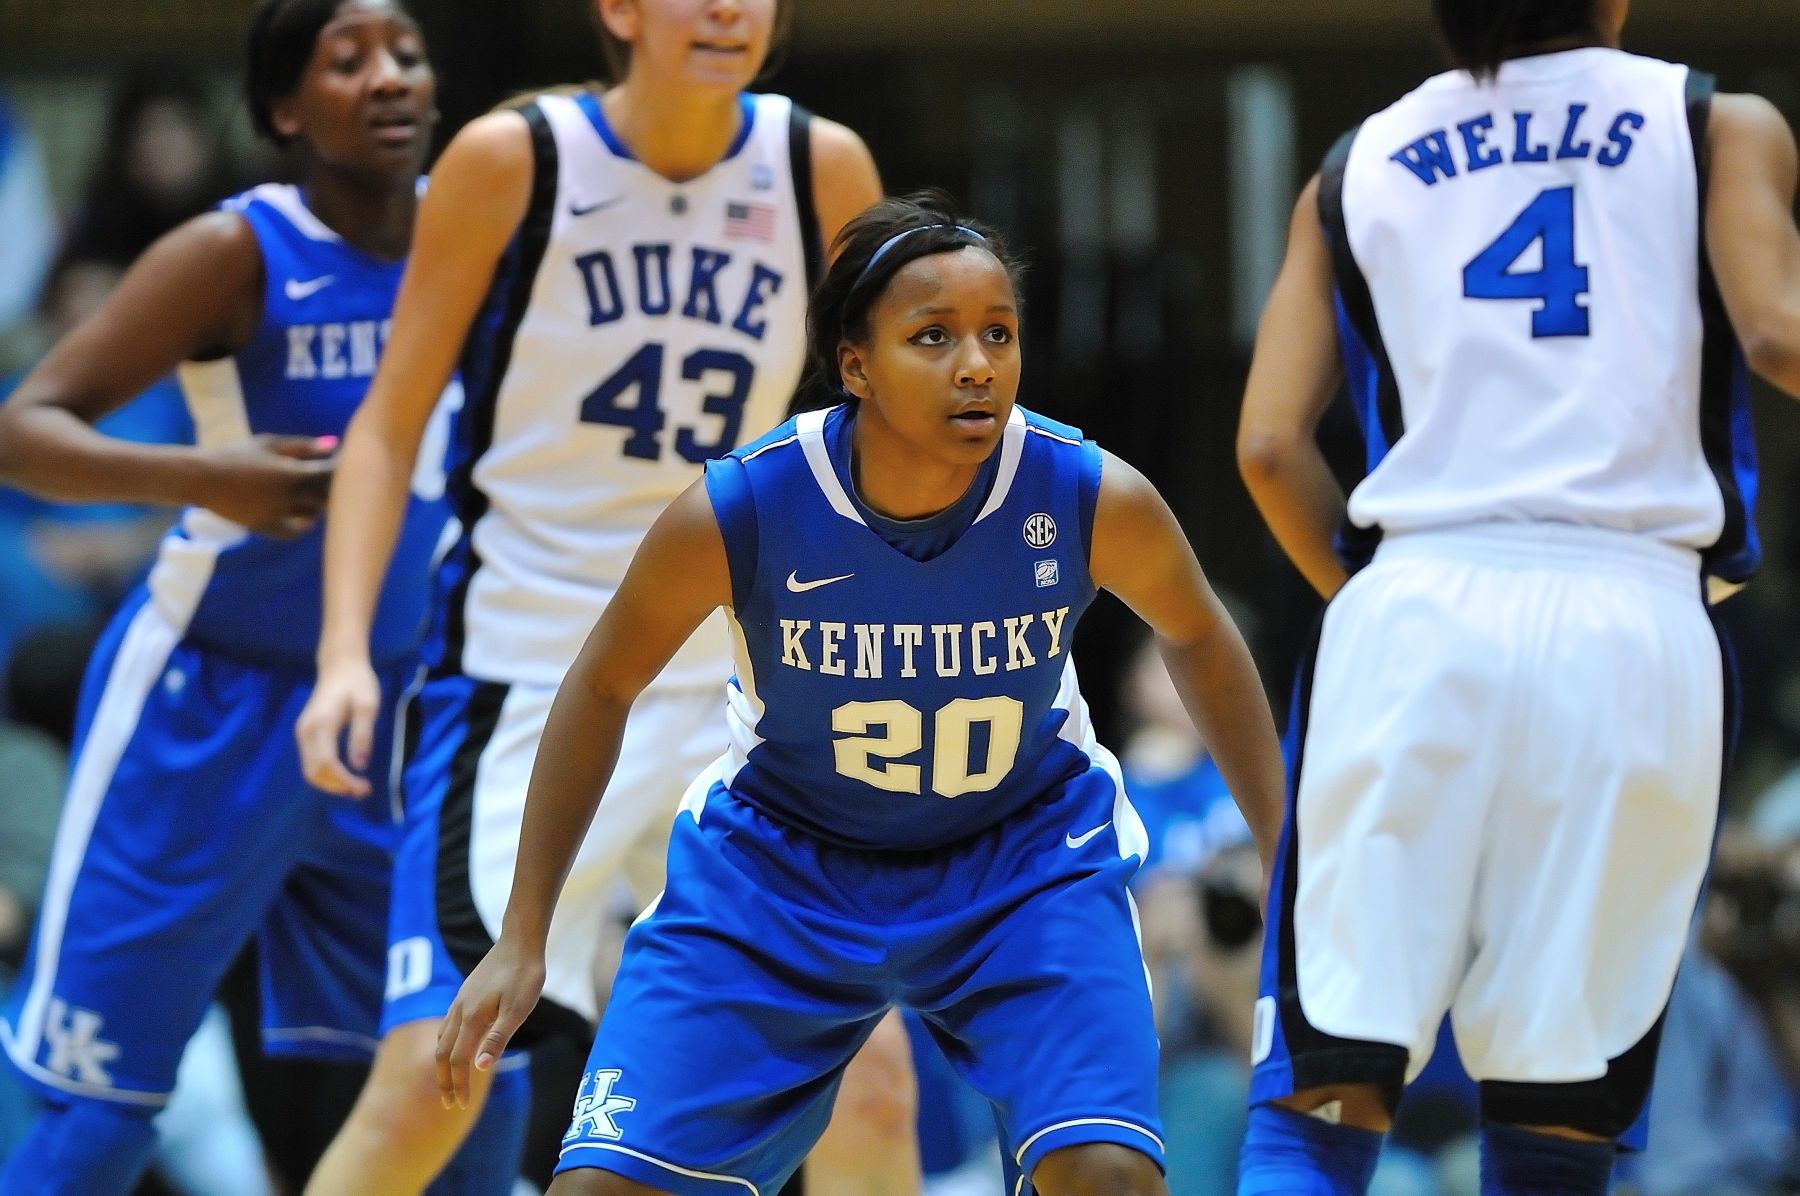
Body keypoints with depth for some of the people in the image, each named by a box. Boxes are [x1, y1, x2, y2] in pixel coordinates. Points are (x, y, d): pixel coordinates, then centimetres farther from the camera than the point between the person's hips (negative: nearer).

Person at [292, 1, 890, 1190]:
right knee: (434, 1071, -15)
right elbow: (390, 424, -4)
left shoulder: (822, 169, -1)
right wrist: (347, 652, -15)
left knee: (867, 1070, -1)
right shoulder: (511, 160, -9)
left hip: (734, 681, 4)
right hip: (523, 679, -3)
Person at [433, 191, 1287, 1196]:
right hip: (780, 854, 0)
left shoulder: (1096, 500, -23)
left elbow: (1200, 640, 0)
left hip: (1026, 853, 0)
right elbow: (603, 687, -7)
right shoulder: (737, 513, -25)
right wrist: (522, 938, -5)